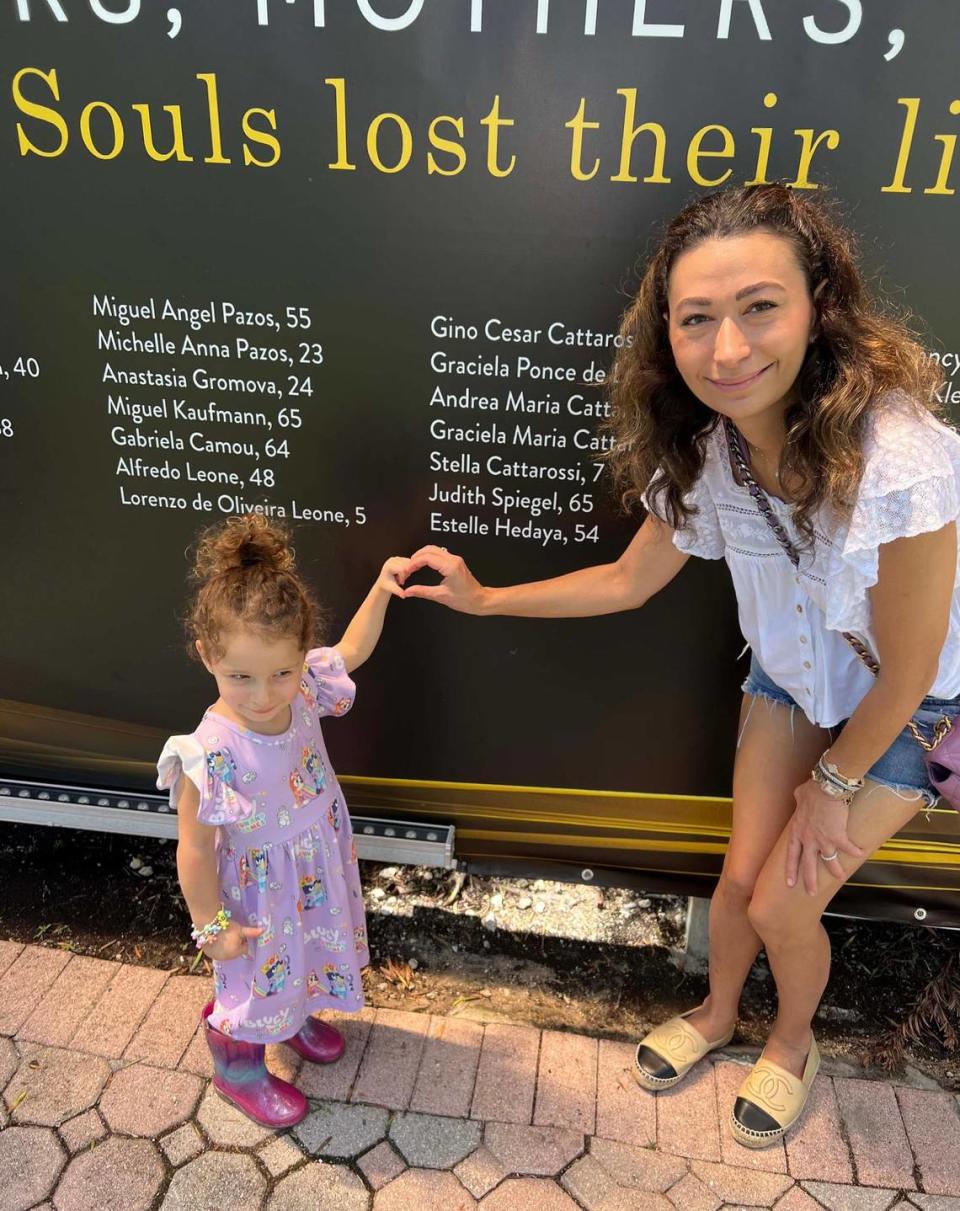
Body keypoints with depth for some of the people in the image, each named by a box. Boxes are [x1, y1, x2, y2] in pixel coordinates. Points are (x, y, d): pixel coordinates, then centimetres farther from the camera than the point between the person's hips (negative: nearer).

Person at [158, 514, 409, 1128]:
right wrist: (212, 925, -14)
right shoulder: (210, 754, -37)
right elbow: (195, 851, -24)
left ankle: (297, 1016, 65)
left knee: (309, 953, 31)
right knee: (257, 979, 20)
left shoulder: (303, 692, -21)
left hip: (318, 873, 6)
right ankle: (237, 1068, 52)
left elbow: (351, 651, -1)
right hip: (259, 896, -6)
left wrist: (381, 589, -11)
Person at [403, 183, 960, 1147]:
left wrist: (833, 784, -8)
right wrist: (483, 599, -6)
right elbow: (631, 580, -2)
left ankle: (792, 1044, 40)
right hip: (793, 680, 4)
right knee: (739, 880, 12)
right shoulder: (705, 446, -20)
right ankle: (717, 1013, 46)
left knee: (783, 906, 4)